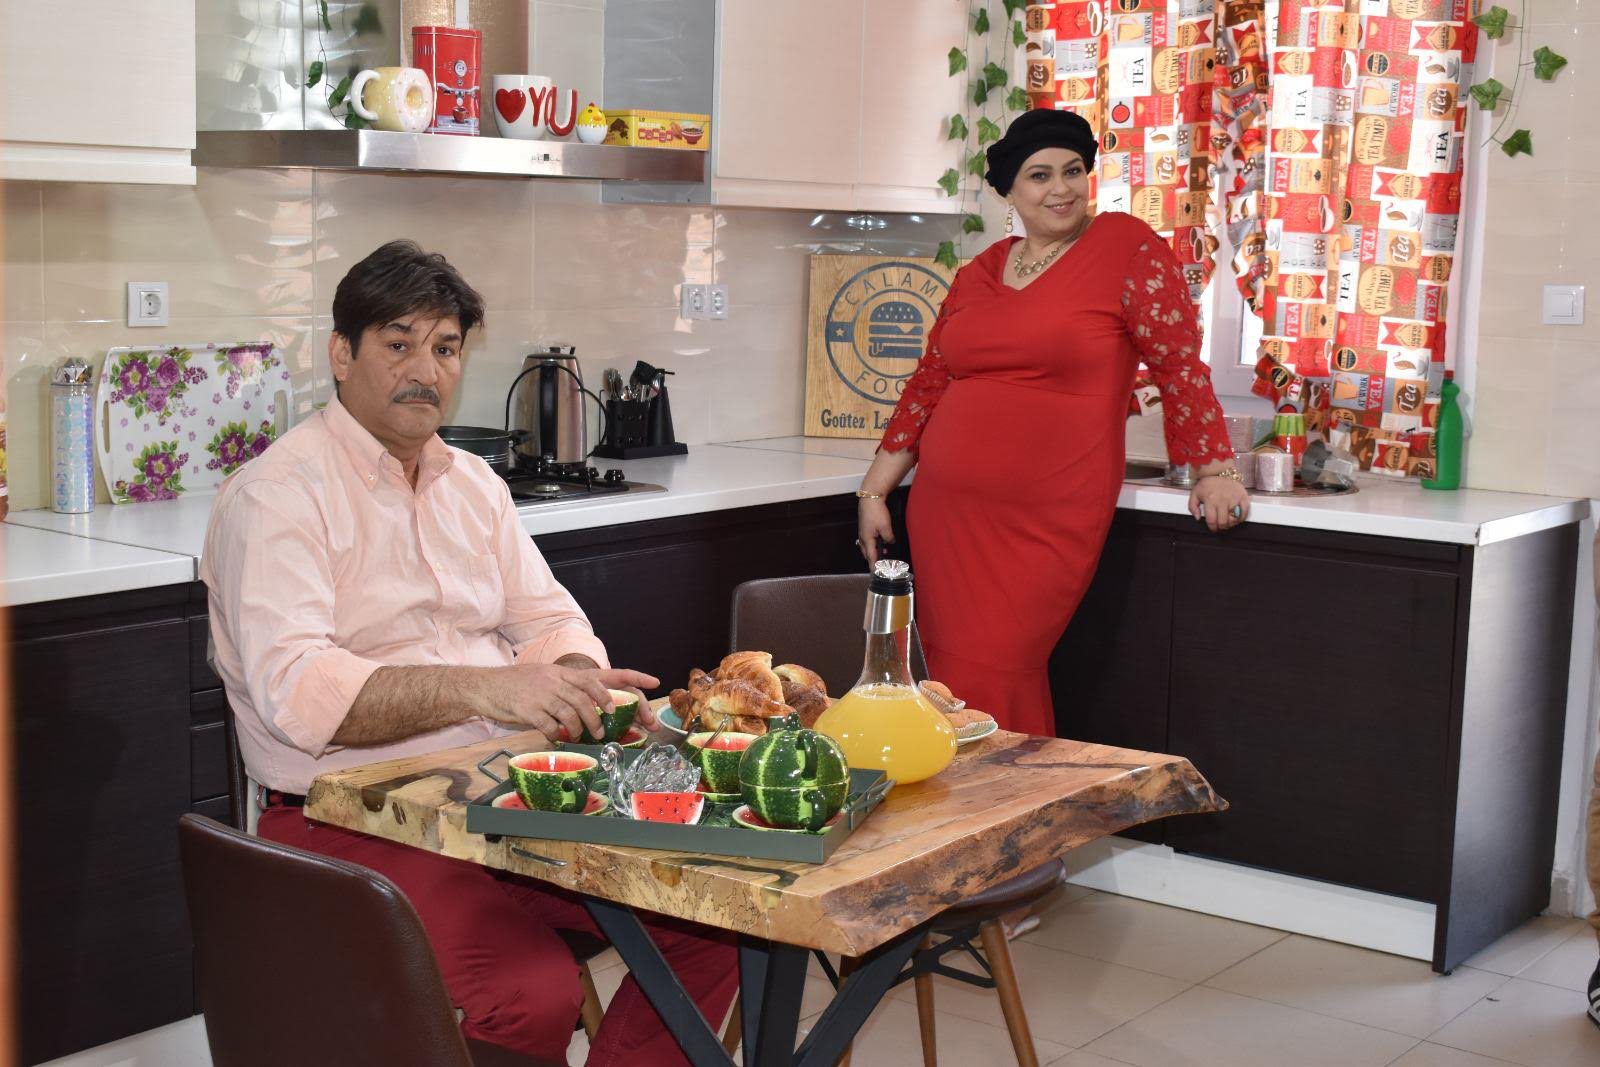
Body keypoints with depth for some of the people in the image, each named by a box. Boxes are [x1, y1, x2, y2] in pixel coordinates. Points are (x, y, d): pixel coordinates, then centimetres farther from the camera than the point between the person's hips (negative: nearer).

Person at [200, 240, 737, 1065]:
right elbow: (294, 691, -21)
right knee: (533, 996, -30)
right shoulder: (279, 494, -8)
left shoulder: (472, 483, 17)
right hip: (353, 820, -7)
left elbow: (547, 620, 18)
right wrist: (482, 689, -31)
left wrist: (583, 687, -7)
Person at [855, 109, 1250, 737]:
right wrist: (874, 492, 16)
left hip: (1050, 522, -5)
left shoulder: (1127, 248, -2)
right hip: (947, 514, 5)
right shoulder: (978, 273, 13)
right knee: (953, 677, 6)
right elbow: (928, 385, 17)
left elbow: (1179, 363, -3)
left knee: (990, 679, -10)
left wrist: (1214, 469, -6)